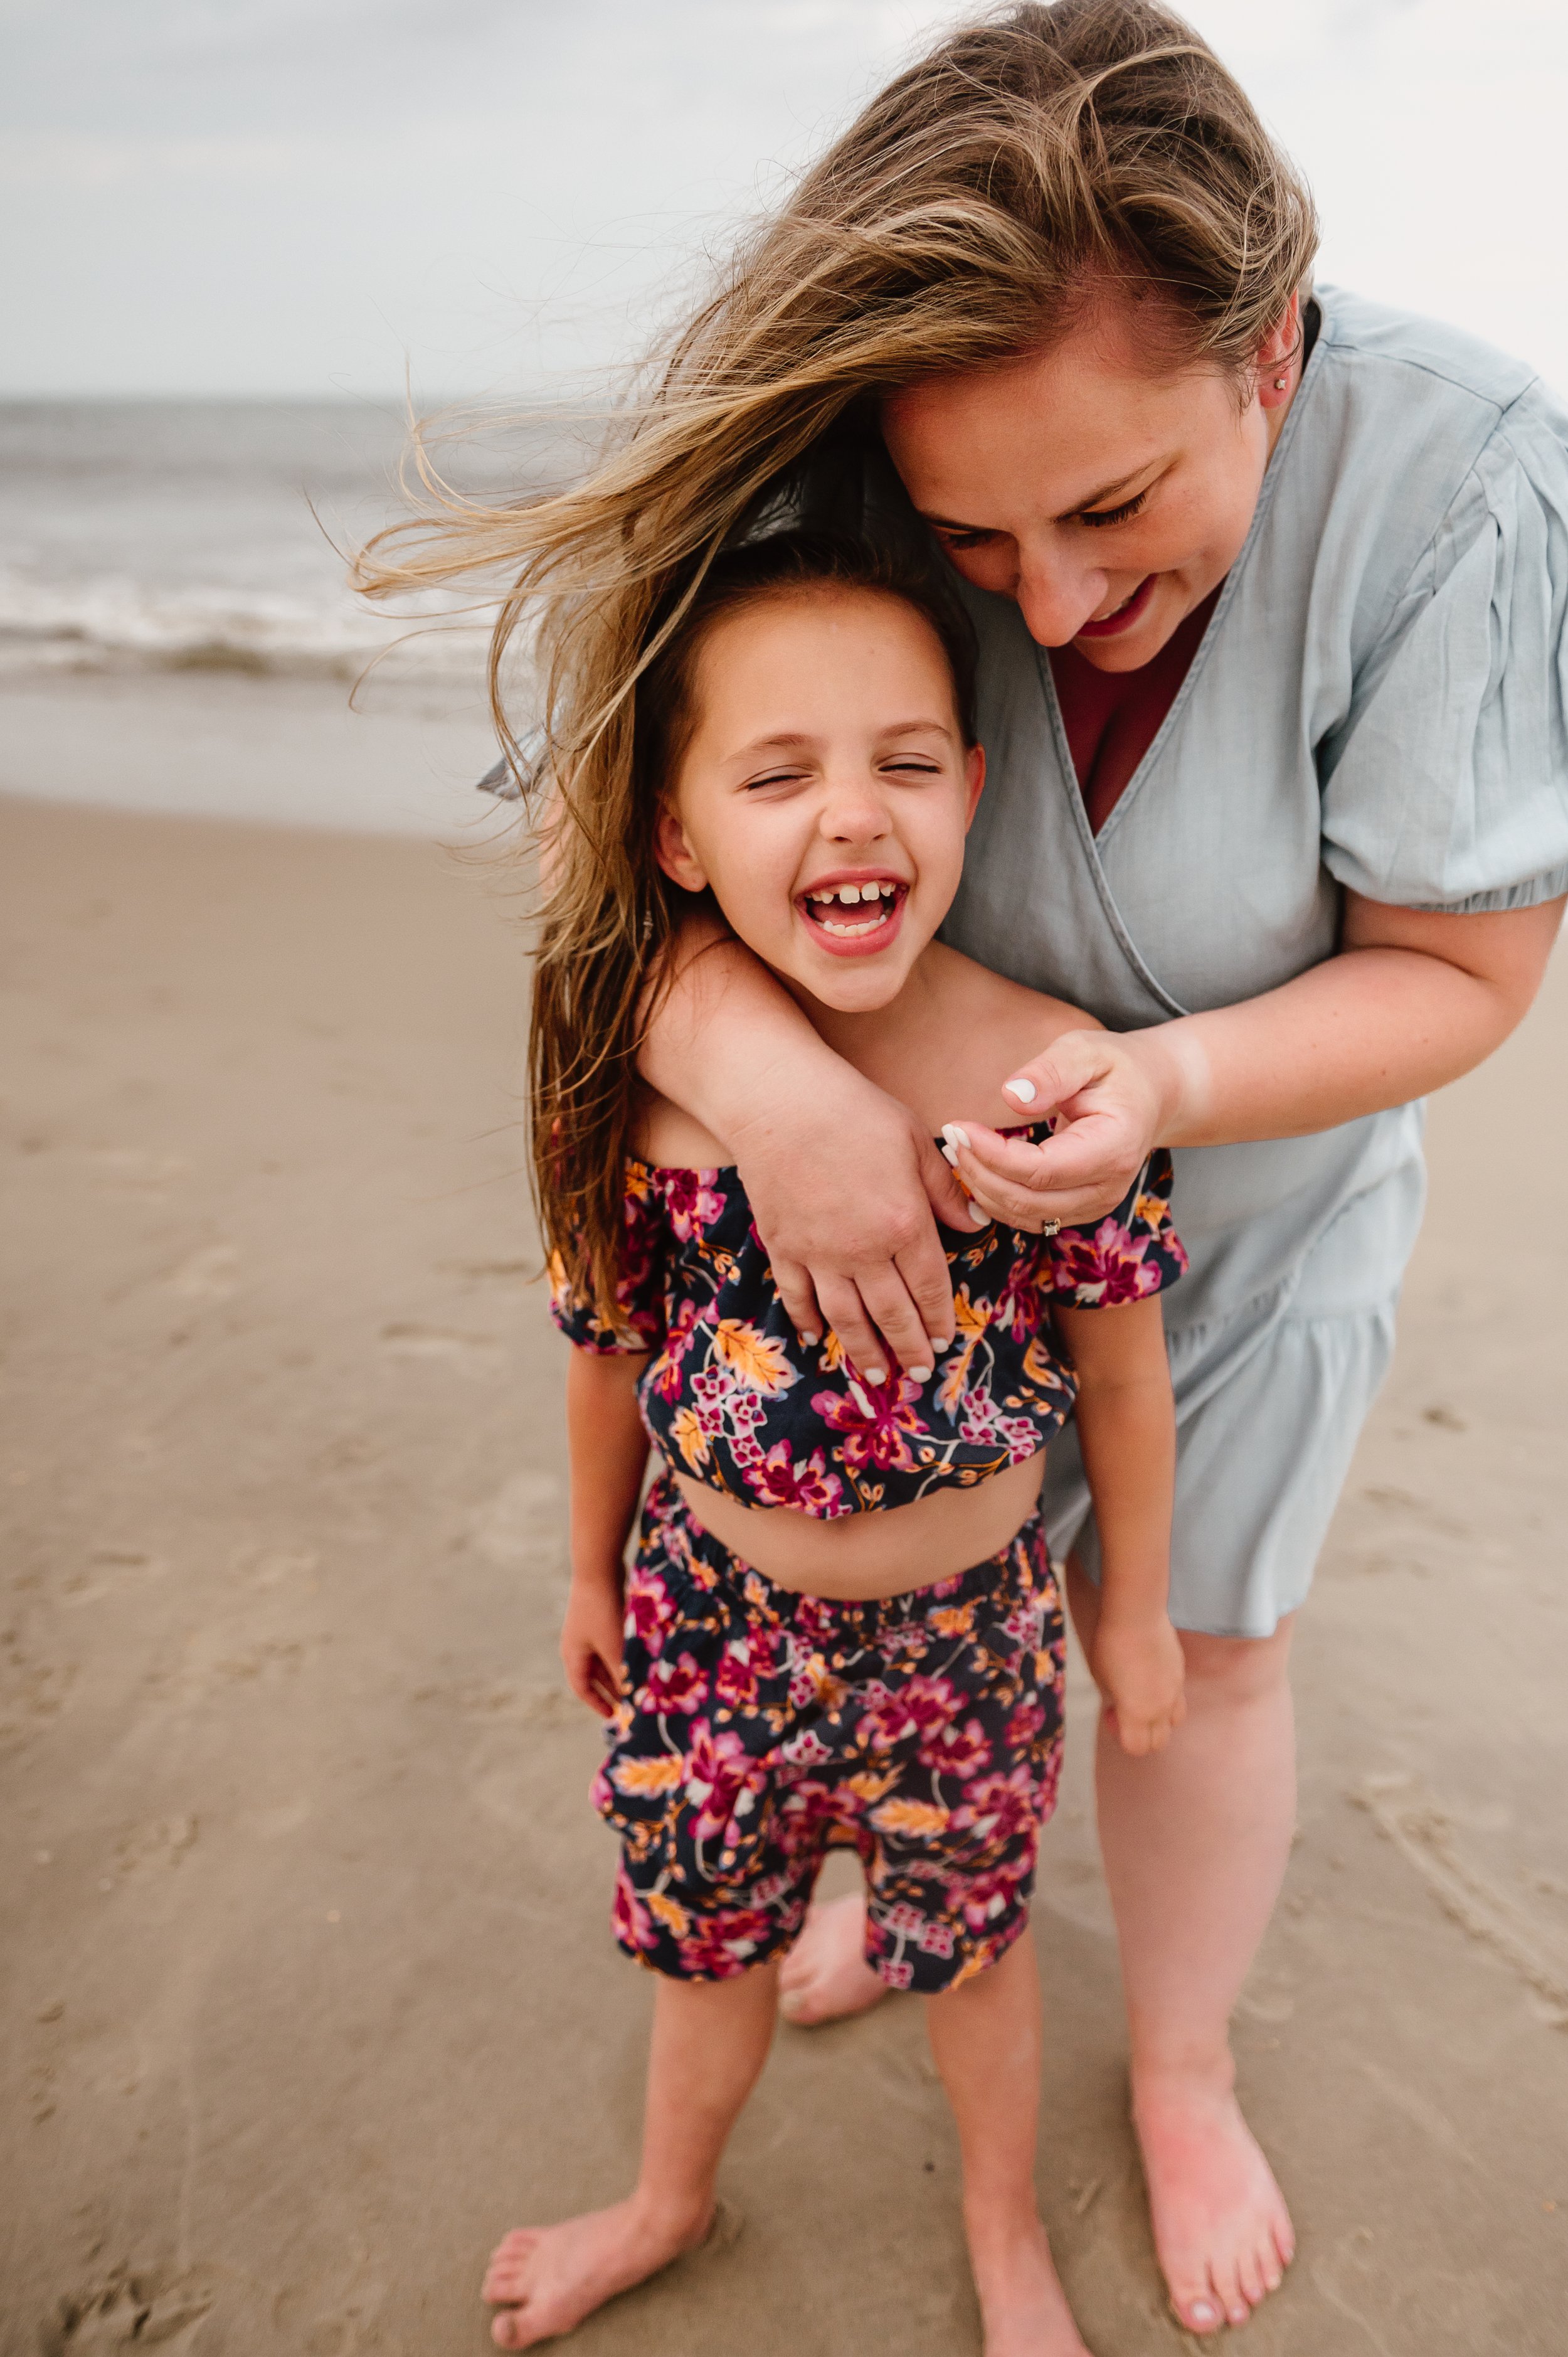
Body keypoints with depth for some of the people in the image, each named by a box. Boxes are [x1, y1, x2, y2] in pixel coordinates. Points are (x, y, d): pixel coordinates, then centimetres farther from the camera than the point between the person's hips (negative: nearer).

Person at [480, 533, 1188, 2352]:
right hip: (714, 1614, 2)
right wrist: (594, 1576, 11)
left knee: (971, 1941, 23)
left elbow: (1121, 1381, -11)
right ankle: (669, 2200, 58)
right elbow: (612, 1355, -2)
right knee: (701, 1926, 25)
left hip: (963, 1632, -1)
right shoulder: (632, 1082, -20)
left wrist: (1134, 1614, 1)